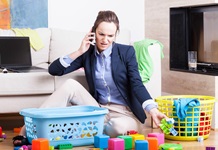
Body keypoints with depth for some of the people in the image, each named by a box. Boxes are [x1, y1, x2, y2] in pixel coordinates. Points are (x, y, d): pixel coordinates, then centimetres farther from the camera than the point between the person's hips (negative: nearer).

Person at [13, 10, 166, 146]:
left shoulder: (127, 52, -5)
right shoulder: (88, 53, 3)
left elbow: (136, 84, -14)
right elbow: (54, 70, -2)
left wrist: (152, 110, -31)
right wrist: (79, 52, -11)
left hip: (125, 113, -2)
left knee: (119, 127, -38)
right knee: (70, 85, -21)